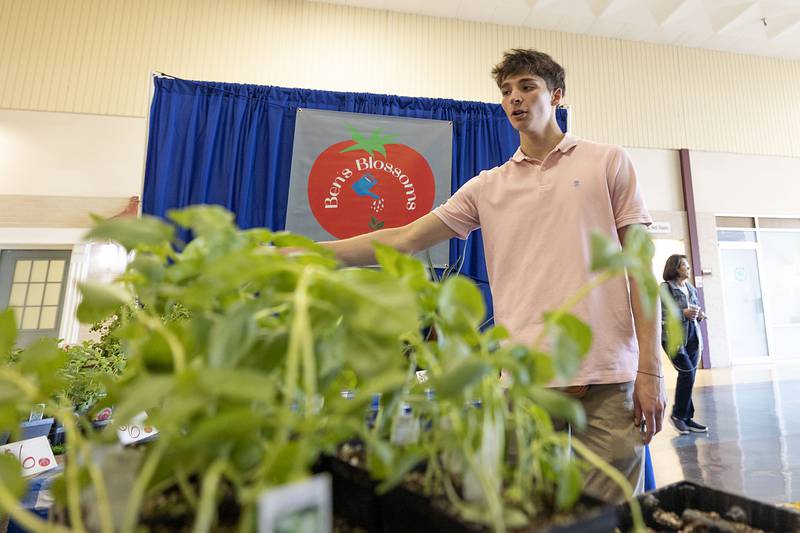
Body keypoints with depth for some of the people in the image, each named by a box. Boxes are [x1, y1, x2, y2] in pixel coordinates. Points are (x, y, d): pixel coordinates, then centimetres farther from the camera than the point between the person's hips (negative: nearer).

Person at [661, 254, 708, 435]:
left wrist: (699, 315, 3)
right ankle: (677, 414, 6)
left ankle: (687, 418, 17)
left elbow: (695, 309, 25)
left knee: (689, 376, 7)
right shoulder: (665, 287, -6)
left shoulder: (691, 288, 15)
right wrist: (683, 313, -21)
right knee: (687, 373, -11)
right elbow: (659, 313, -14)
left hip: (692, 336, 7)